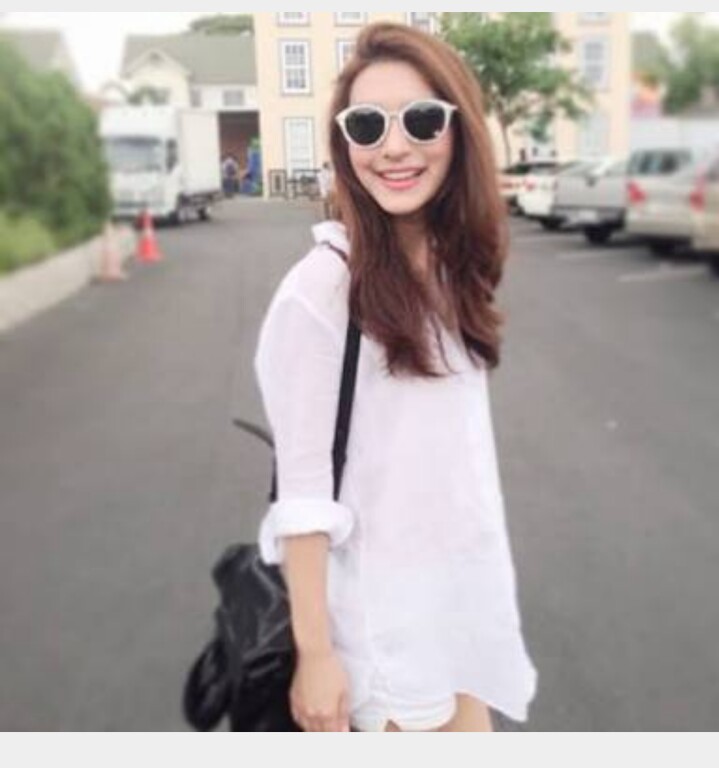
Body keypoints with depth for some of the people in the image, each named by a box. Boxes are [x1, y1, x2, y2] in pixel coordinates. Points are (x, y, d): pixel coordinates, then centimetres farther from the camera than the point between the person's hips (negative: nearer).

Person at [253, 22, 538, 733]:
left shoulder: (459, 266, 1)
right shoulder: (322, 286, -19)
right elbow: (301, 488, -18)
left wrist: (489, 578, 13)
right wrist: (315, 650, -15)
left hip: (475, 585, 6)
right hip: (383, 608, -6)